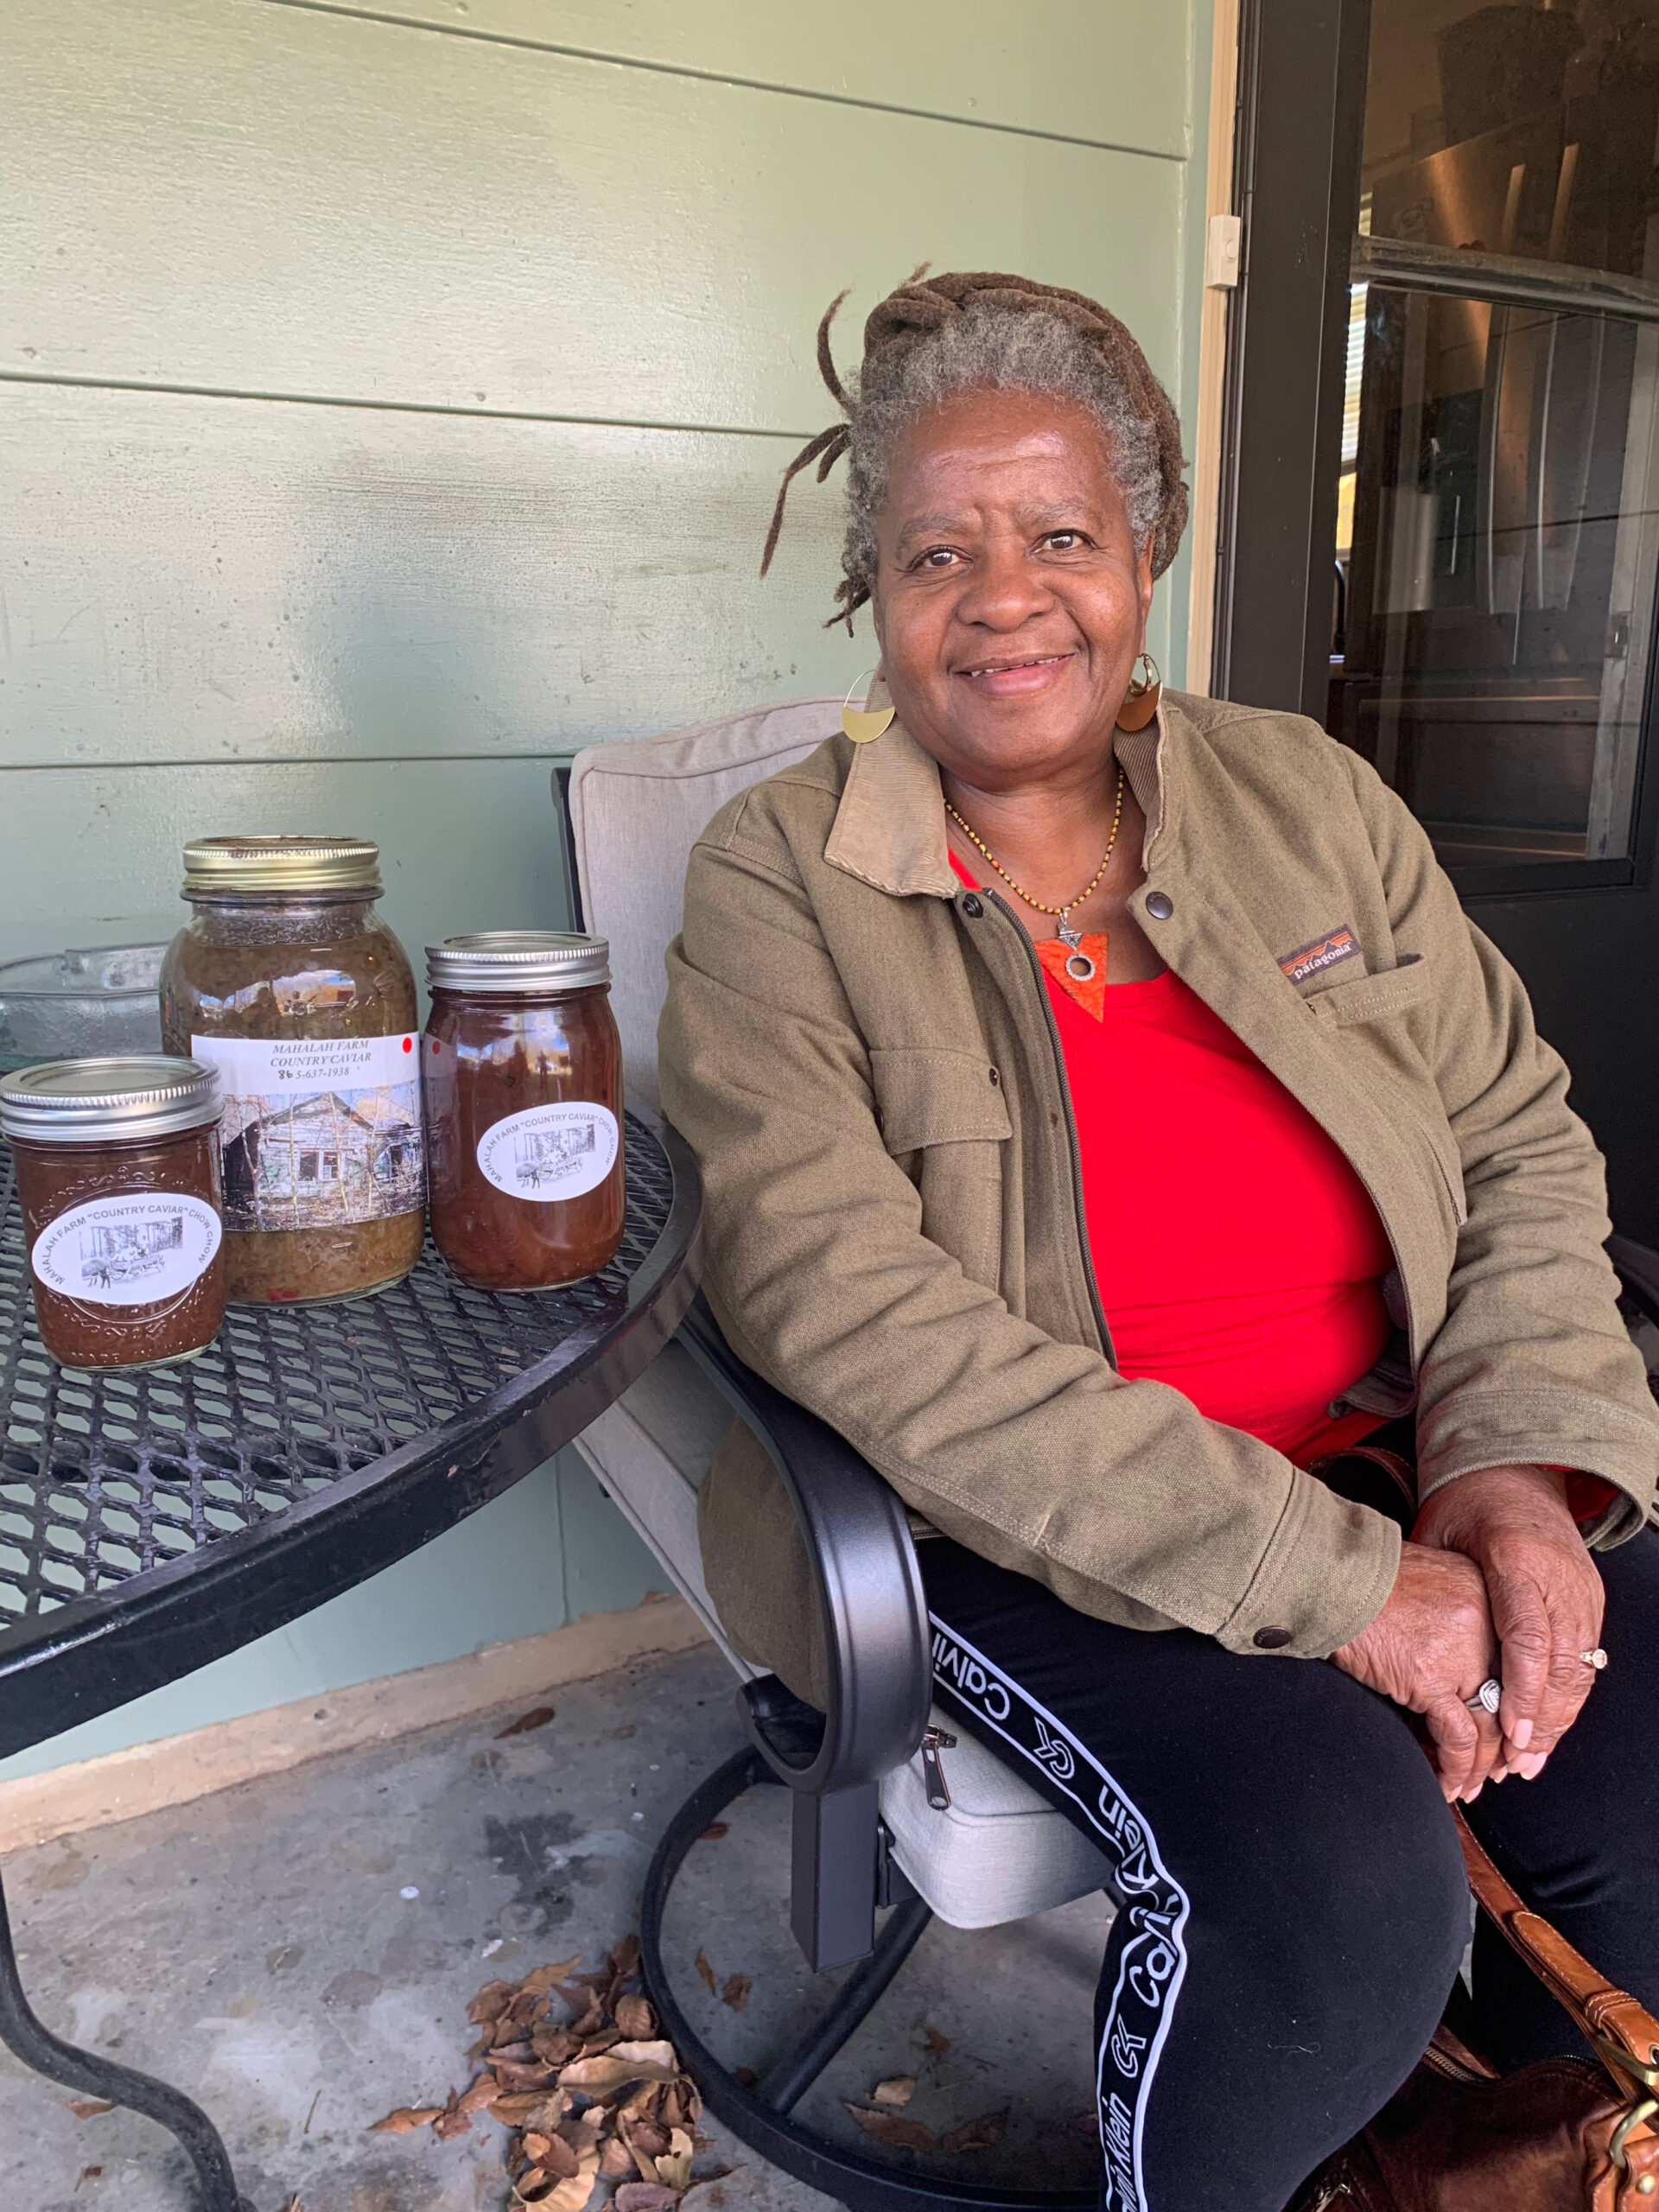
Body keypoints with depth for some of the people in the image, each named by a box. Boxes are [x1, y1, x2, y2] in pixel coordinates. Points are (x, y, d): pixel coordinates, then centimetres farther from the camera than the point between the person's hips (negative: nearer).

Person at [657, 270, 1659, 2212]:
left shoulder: (1310, 798, 7)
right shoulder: (781, 883, -7)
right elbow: (848, 1307, -18)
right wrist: (1329, 1577, -21)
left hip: (1391, 1466, 5)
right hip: (1018, 1529, -4)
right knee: (1338, 1882, -26)